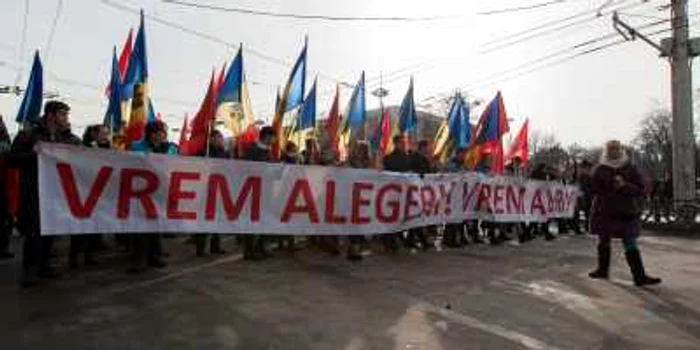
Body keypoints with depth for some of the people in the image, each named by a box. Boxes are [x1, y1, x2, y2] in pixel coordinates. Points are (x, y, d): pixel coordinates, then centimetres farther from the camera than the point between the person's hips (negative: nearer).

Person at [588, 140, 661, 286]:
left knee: (631, 245, -4)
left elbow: (640, 189, -3)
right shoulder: (600, 169, 1)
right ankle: (602, 270, 26)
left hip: (626, 213, -1)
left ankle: (640, 276, -1)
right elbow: (594, 189, -3)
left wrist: (625, 186, -19)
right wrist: (612, 186, -14)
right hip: (604, 212, 1)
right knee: (603, 242, 12)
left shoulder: (630, 169, 2)